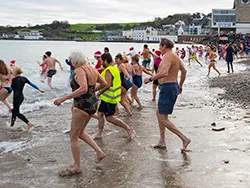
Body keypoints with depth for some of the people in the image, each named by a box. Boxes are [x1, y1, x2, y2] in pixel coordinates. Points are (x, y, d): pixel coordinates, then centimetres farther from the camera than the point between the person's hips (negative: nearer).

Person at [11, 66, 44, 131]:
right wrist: (39, 89, 17)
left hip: (16, 97, -8)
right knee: (14, 110, 23)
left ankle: (29, 123, -17)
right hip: (21, 97, 8)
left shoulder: (14, 80, -15)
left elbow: (11, 89, -11)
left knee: (17, 112, -4)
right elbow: (32, 84, 8)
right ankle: (12, 123, 33)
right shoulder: (24, 78, 4)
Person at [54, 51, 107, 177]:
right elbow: (104, 84, 18)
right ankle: (99, 152, 19)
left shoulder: (80, 70, -18)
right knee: (80, 132, 25)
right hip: (93, 104, 9)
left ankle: (77, 167, 13)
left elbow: (83, 88, -33)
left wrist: (63, 98, -31)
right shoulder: (92, 69, 7)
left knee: (73, 137, 5)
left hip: (82, 105, -9)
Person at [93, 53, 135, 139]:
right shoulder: (115, 68, 12)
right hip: (111, 96, 11)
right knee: (100, 113, 16)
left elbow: (107, 85, -28)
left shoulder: (108, 71, -19)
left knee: (110, 117, -6)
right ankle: (99, 133, 25)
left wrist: (99, 93, -17)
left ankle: (128, 129, -2)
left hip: (109, 97, -11)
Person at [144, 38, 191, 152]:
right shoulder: (175, 56, 15)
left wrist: (150, 79, -20)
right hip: (173, 86, 11)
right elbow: (184, 71, 27)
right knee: (159, 114, 19)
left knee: (163, 118, -7)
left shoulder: (168, 56, -16)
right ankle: (162, 142, 24)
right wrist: (180, 86, 36)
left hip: (167, 88, -11)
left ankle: (184, 138, -9)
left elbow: (164, 73, -32)